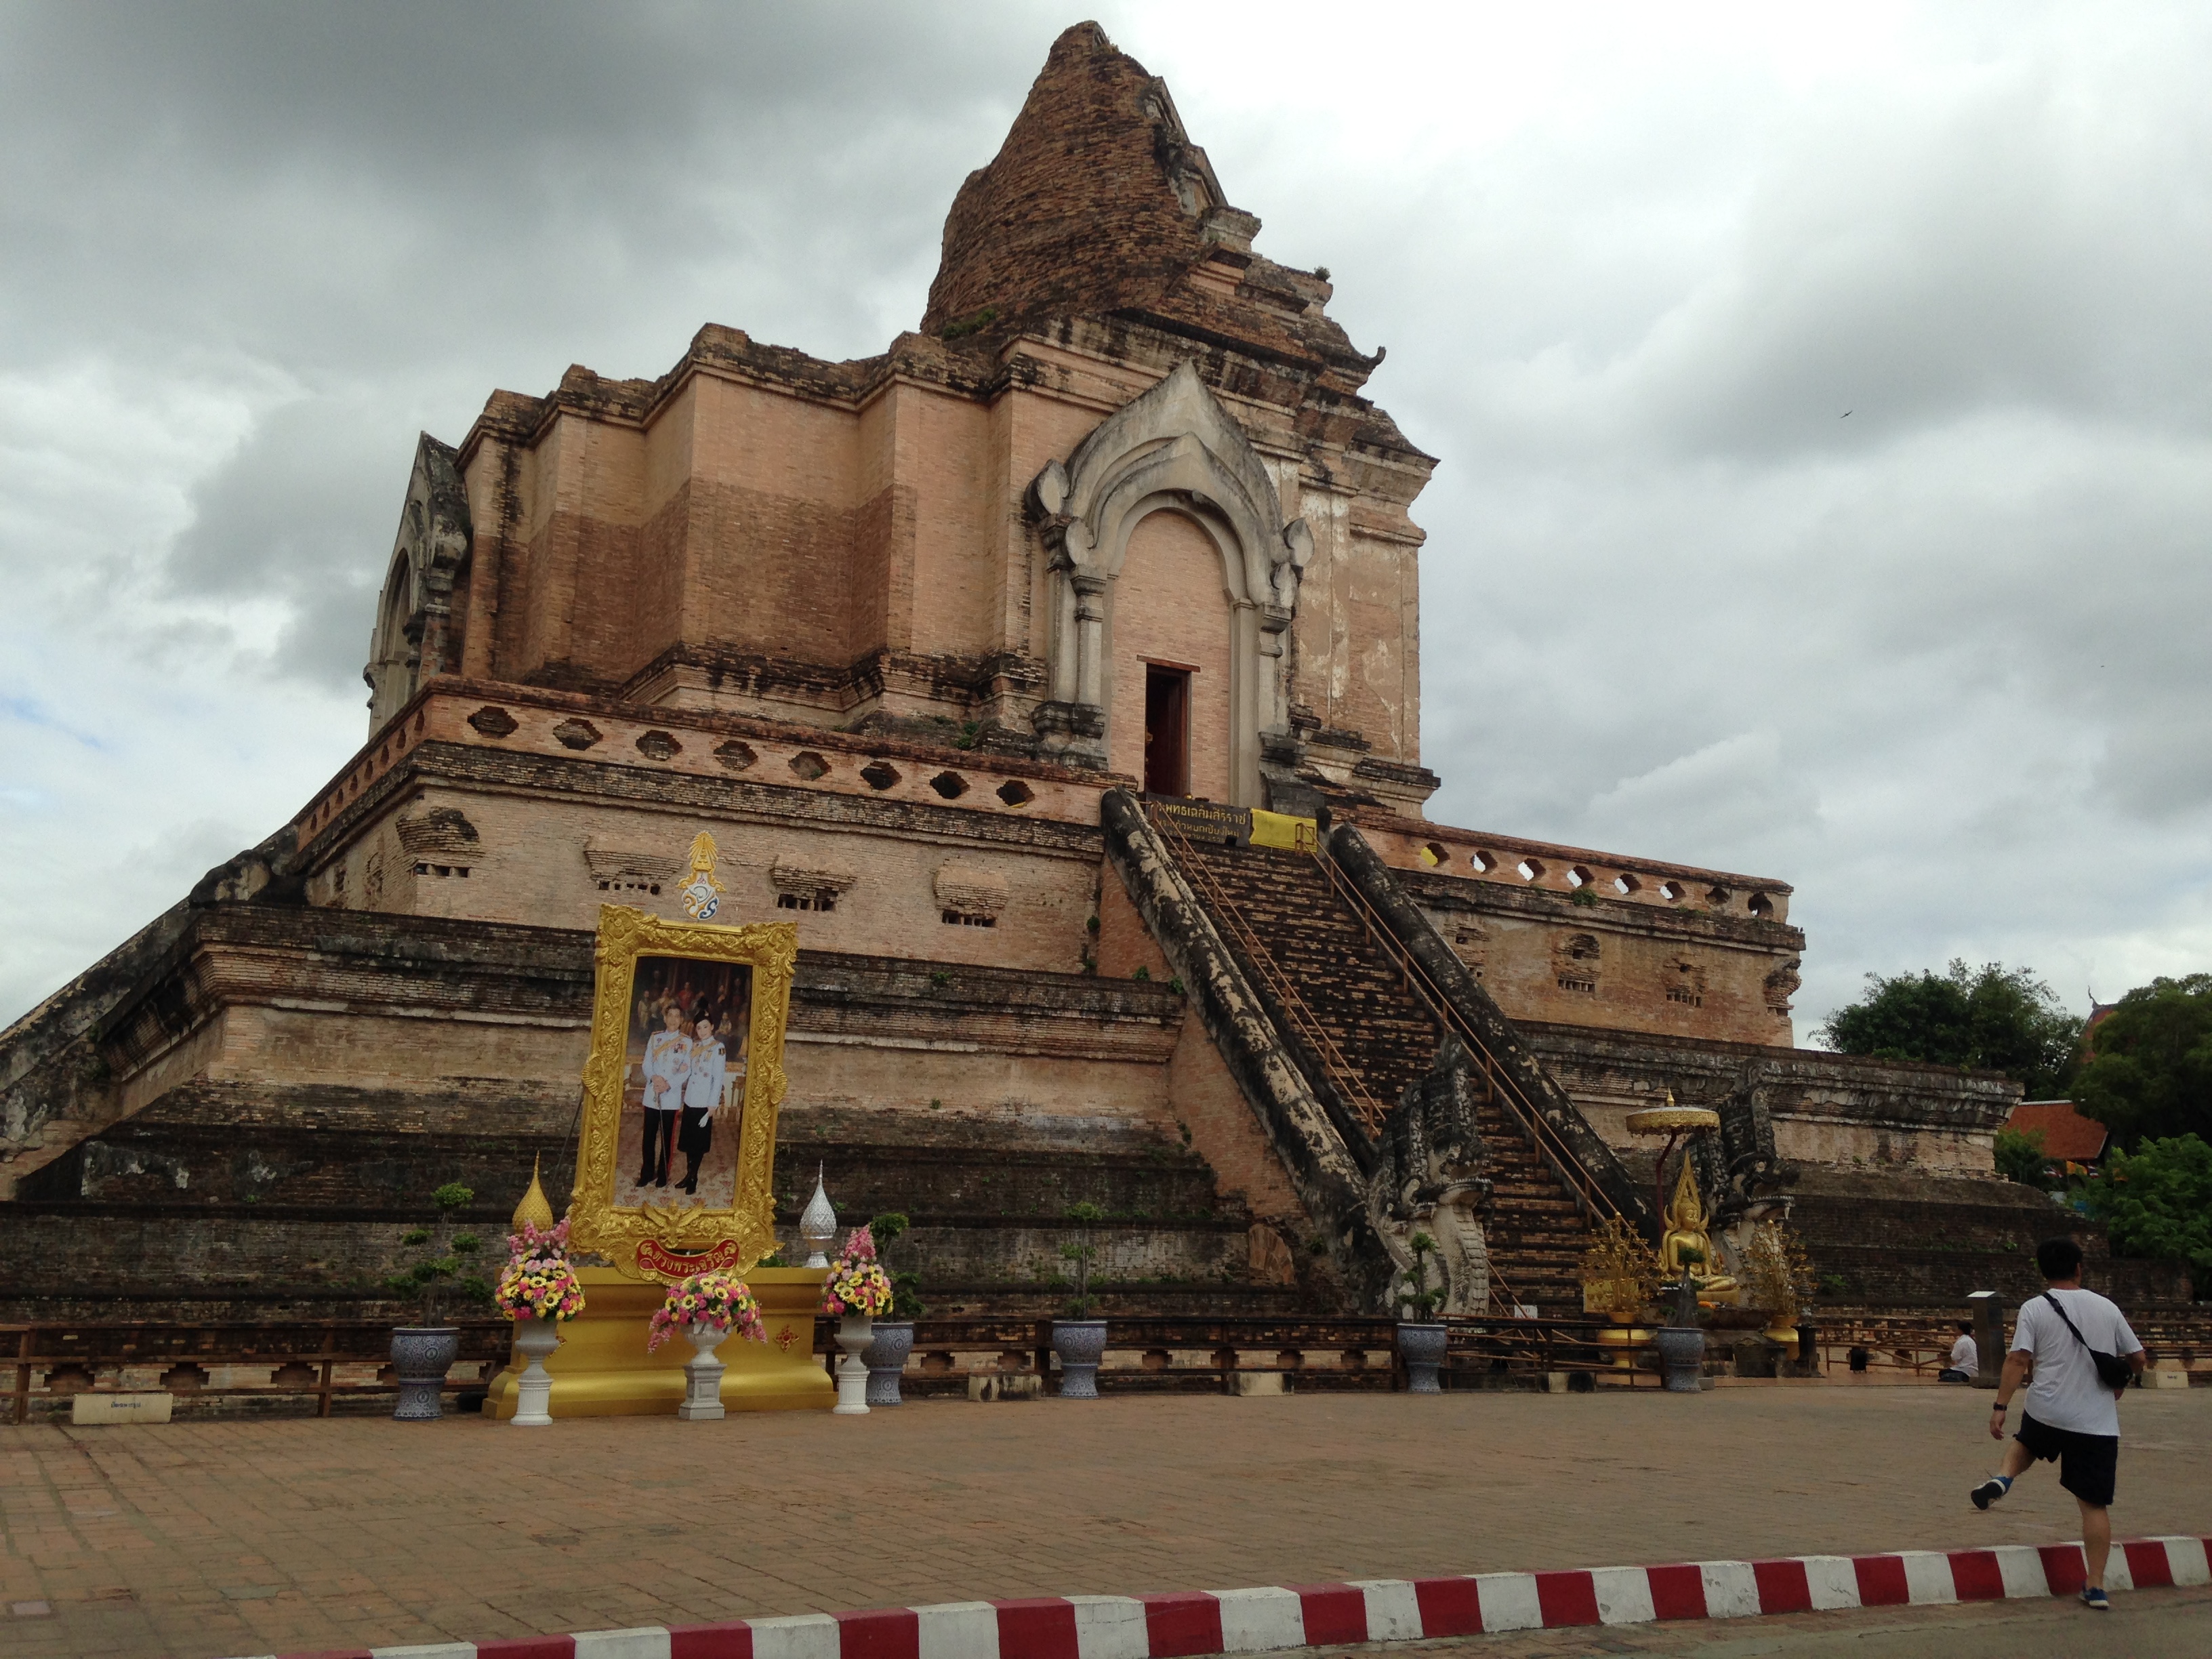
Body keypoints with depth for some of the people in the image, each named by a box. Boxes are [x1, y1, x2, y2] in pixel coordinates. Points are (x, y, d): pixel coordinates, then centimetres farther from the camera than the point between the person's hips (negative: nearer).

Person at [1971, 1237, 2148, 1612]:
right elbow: (2137, 1359, 11)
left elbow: (2018, 1360, -11)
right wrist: (2118, 1386, 30)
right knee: (2095, 1504, 6)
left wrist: (2000, 1407, -10)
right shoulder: (2107, 1308, 6)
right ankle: (2096, 1587, 5)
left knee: (2024, 1443, 32)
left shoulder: (2034, 1309, -3)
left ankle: (2002, 1478, 4)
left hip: (2047, 1413, -1)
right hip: (2099, 1423, 1)